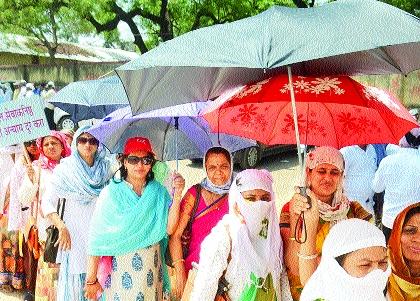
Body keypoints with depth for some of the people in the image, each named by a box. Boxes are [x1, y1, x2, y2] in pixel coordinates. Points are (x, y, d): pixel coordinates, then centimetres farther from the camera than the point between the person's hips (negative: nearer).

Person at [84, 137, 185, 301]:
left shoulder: (159, 192, 1)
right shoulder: (111, 193, -9)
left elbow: (169, 229, -9)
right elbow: (97, 238, -10)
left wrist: (177, 196, -18)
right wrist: (91, 279, -10)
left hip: (152, 267, 3)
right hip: (120, 268, -3)